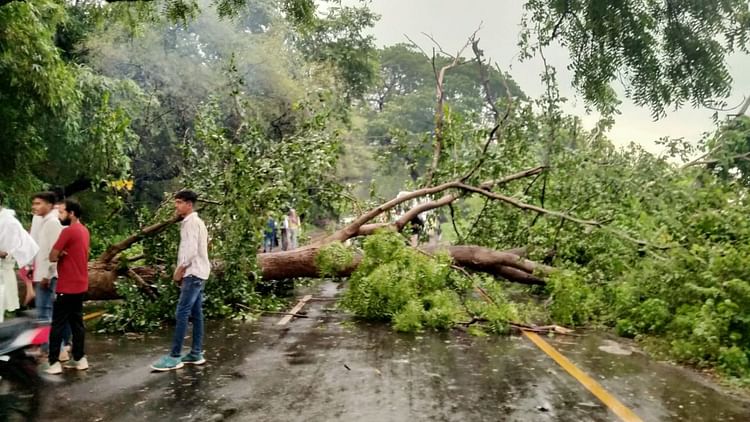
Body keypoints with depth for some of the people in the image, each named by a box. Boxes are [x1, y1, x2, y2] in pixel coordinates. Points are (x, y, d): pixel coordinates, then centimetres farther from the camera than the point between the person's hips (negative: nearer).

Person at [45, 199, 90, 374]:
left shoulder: (68, 231, -17)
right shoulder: (84, 230, 11)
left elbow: (52, 257, -15)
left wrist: (60, 254, 4)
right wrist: (63, 254, -3)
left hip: (67, 287, -8)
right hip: (80, 285, 8)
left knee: (58, 324, -1)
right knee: (76, 322, 13)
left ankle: (54, 363, 2)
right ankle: (79, 359, 17)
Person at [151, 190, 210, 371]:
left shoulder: (191, 222, -13)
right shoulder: (195, 222, 18)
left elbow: (191, 250, -21)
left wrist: (179, 269, -12)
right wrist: (183, 270, 14)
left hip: (193, 273, -10)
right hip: (196, 273, 10)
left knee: (181, 314, -9)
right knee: (195, 313, 9)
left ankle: (174, 357, -8)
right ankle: (196, 353, 13)